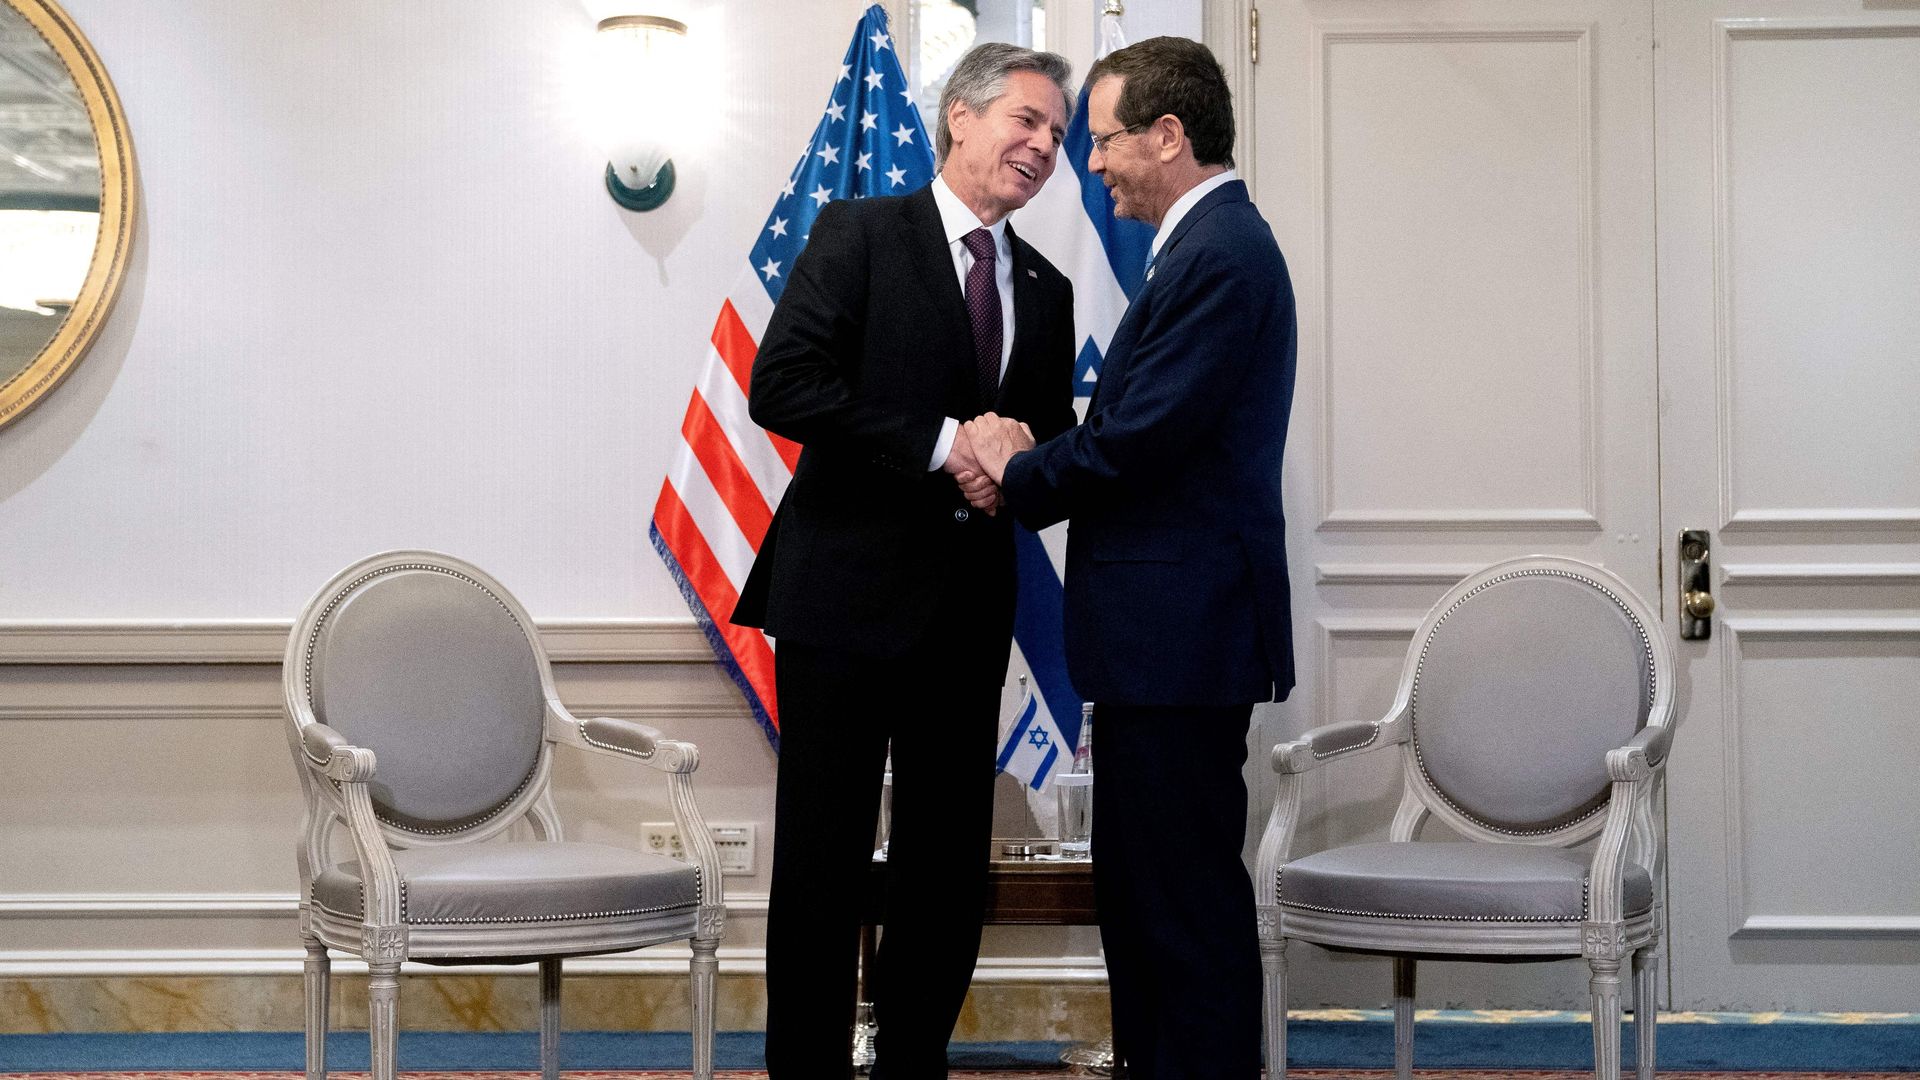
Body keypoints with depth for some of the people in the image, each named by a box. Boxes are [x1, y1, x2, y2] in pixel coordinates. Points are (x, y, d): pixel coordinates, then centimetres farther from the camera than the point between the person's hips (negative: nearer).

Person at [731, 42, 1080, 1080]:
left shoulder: (1045, 292, 15)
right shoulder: (859, 235, -2)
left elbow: (1056, 444, 20)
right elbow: (781, 386, -13)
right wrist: (941, 446, -17)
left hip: (969, 609, 6)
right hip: (849, 594, -5)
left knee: (950, 862, 9)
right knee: (823, 860, -1)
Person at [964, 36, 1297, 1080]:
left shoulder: (1220, 255, -16)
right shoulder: (1213, 242, 17)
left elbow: (1135, 442, -21)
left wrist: (1018, 469, -4)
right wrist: (1036, 461, 0)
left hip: (1184, 634, -11)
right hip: (1167, 634, 11)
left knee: (1187, 897, -5)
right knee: (1138, 886, 17)